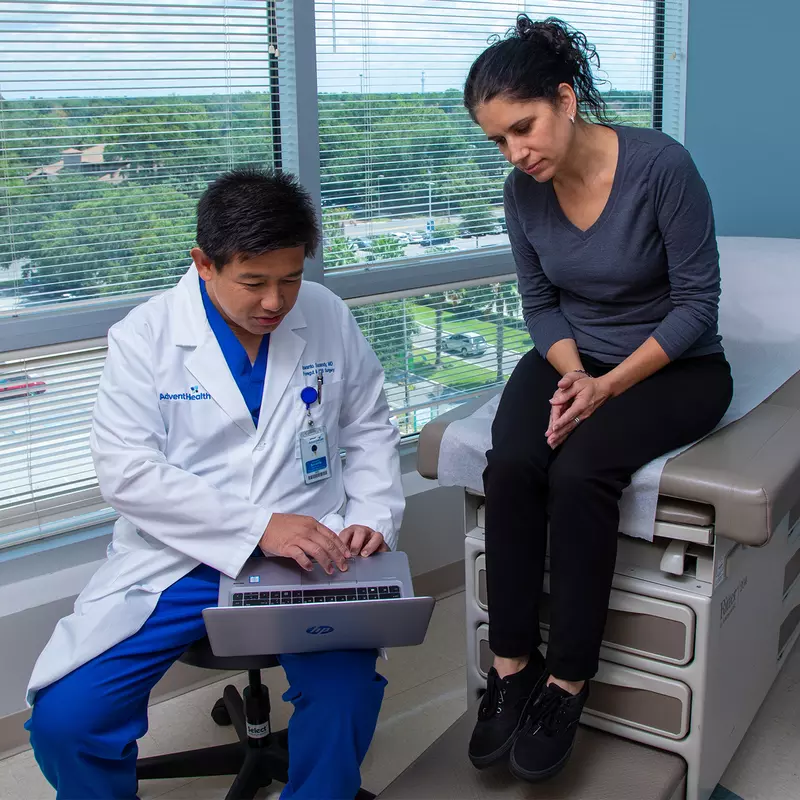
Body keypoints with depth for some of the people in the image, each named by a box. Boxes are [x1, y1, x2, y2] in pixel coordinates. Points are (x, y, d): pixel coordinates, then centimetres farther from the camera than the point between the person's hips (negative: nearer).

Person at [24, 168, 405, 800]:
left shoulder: (329, 318, 6)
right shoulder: (144, 337, -3)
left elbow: (370, 430, 16)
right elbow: (127, 471, -11)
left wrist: (372, 516, -2)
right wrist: (258, 526, -20)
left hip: (309, 550, 1)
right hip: (177, 560, 0)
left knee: (348, 691, -26)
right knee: (64, 719, -14)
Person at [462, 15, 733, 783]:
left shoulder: (660, 164, -19)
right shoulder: (523, 191, -4)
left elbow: (697, 303, -14)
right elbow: (540, 305, 5)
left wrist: (609, 385, -21)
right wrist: (573, 376, -14)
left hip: (672, 366, -4)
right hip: (572, 358, 4)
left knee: (579, 469, -30)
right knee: (510, 466, -25)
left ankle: (567, 684, -14)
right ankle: (511, 668, -12)